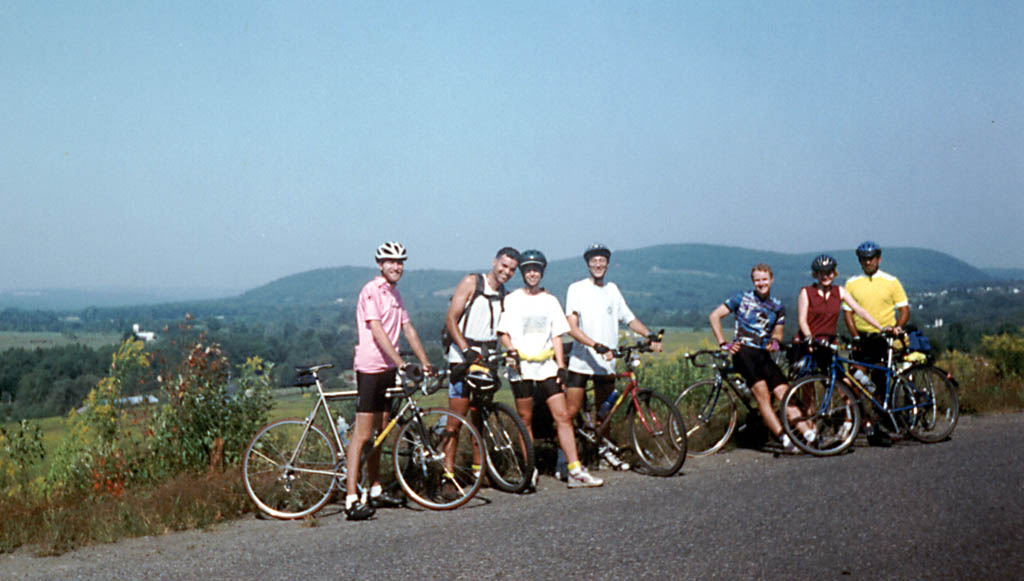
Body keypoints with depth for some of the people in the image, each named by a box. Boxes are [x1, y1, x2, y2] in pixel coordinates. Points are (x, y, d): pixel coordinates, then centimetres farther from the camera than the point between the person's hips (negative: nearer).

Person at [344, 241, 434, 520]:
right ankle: (351, 500, -10)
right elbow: (377, 330, -21)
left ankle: (375, 491, 23)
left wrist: (425, 362, 10)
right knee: (362, 434, -10)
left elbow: (408, 329, 16)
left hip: (388, 368, 8)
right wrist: (399, 361, -29)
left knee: (379, 432, 14)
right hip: (370, 367, -8)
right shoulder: (371, 291, -11)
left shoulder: (395, 294, 16)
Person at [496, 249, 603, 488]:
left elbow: (556, 336, 12)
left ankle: (576, 471, -3)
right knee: (525, 421, 1)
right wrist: (512, 351, -15)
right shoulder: (512, 300, 4)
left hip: (547, 366, 2)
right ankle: (530, 471, 12)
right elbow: (503, 333, 4)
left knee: (563, 416, -4)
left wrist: (561, 366, 4)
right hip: (521, 367, -2)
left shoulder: (550, 300, 12)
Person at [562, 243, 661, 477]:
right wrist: (598, 347, -26)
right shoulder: (577, 289, -5)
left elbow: (629, 319, 17)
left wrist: (651, 336, 0)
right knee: (571, 411, -6)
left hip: (606, 362, 5)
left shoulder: (612, 289, 11)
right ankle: (562, 461, 1)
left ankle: (603, 447, 37)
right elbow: (572, 328, -14)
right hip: (581, 361, -5)